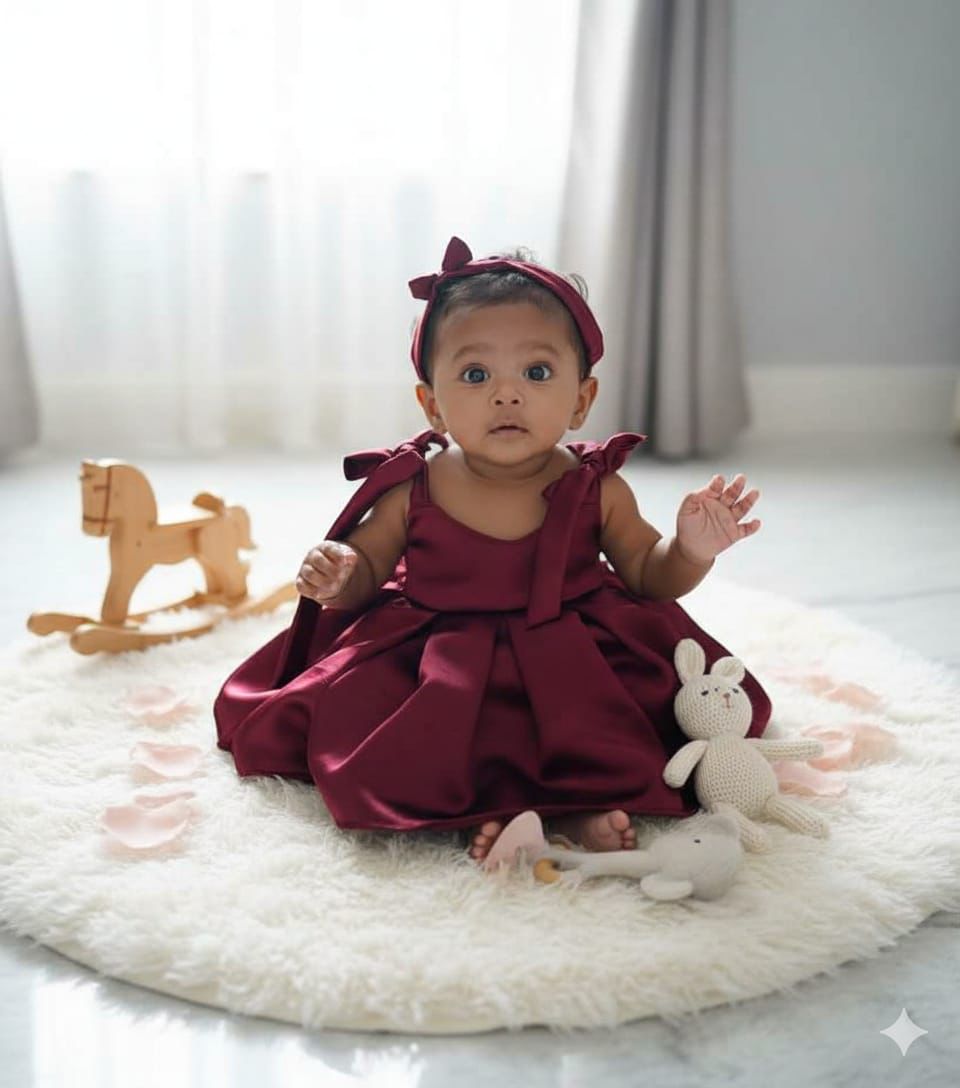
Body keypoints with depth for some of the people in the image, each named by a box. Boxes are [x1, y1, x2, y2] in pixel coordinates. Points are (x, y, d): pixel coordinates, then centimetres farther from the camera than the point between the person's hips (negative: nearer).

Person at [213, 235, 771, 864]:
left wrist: (691, 550, -17)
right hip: (435, 667, 0)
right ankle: (480, 810, -24)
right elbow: (366, 565, 7)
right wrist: (337, 578, -16)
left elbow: (648, 574, 4)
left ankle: (577, 804, -23)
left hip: (577, 662, 1)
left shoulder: (596, 490, -7)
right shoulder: (411, 492, -8)